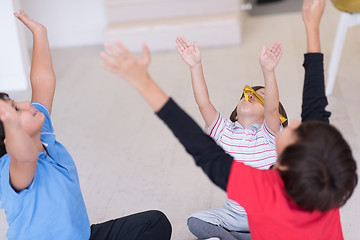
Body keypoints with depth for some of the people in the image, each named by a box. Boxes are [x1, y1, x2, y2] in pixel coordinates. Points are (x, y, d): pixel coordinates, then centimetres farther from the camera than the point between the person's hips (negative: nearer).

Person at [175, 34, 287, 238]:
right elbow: (204, 103, -13)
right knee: (195, 222, -16)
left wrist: (268, 71, -45)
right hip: (233, 214, 3)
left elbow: (272, 107, -29)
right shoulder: (225, 132, -1)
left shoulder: (269, 134, -10)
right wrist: (196, 66, -24)